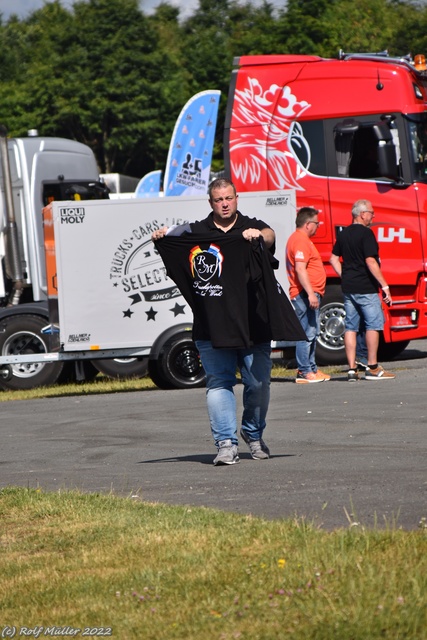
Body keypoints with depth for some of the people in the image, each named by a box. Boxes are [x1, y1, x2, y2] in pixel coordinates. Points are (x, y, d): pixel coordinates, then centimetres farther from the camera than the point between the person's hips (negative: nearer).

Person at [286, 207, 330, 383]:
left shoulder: (300, 239, 20)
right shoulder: (300, 241, -15)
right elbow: (300, 269, -23)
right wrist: (310, 293, -27)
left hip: (309, 294, 11)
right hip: (305, 294, -11)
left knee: (312, 333, 16)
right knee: (307, 333, -11)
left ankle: (312, 368, 22)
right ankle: (304, 372, -11)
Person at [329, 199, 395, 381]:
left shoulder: (343, 234, 11)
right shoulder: (366, 233, -14)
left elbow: (334, 259, 15)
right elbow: (370, 262, -20)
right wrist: (384, 286, -18)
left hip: (348, 288, 7)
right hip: (366, 288, -7)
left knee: (350, 327, 6)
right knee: (373, 325, 0)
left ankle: (352, 369, 5)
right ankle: (373, 369, -1)